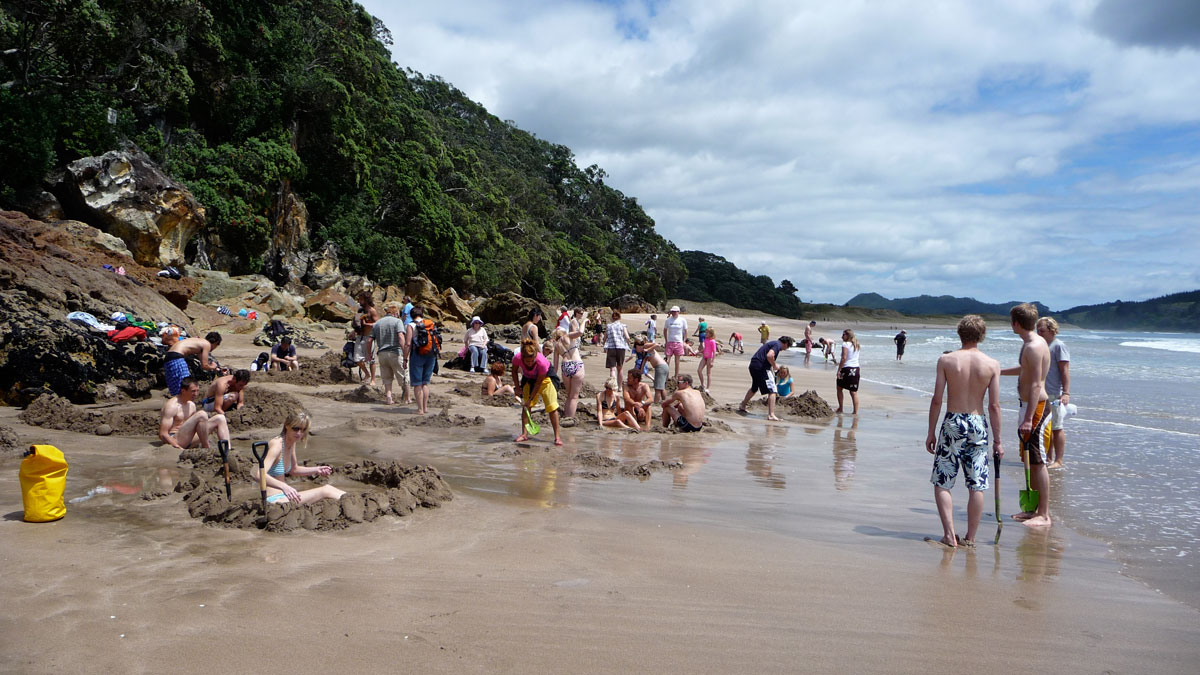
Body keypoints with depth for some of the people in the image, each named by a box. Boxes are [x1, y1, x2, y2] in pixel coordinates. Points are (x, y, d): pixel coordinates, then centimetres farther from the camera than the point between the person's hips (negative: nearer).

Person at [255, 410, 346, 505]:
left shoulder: (291, 443, 6)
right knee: (326, 491, -13)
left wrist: (316, 470, 8)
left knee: (327, 487, 5)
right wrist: (284, 486, -45)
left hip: (282, 495, 9)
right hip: (274, 500, -9)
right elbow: (258, 475, -34)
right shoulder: (277, 445, -21)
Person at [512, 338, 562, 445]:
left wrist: (530, 399, -22)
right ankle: (524, 434, 8)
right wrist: (517, 386, -10)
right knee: (526, 405, -1)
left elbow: (538, 383, -27)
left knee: (552, 406, -9)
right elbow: (514, 371, -7)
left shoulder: (542, 362, -40)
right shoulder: (517, 358, -33)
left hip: (545, 377, -3)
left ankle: (557, 436, -5)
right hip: (528, 378, 3)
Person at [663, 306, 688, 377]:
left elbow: (685, 331, 7)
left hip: (679, 343, 0)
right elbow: (665, 330, 11)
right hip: (670, 342, 0)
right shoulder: (668, 320, 1)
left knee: (677, 361, 6)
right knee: (667, 360, -5)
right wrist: (666, 341, 4)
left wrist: (683, 341, 1)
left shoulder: (683, 320, 0)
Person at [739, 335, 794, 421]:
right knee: (772, 391, -8)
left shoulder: (773, 343, 23)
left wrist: (772, 370, 31)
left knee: (754, 388, 30)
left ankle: (742, 406, 44)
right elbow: (769, 356, -25)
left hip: (753, 365, 10)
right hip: (761, 367, -10)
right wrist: (774, 365, -9)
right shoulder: (778, 345, -8)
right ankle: (771, 415, -13)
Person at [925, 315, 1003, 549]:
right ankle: (970, 537, 14)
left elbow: (937, 400, -6)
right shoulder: (992, 364, -2)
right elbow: (994, 406, -3)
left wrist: (931, 432, 3)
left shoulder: (946, 360, -5)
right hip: (978, 425, 2)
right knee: (977, 486, 9)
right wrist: (997, 440, 4)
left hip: (952, 424, -1)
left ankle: (949, 534, -1)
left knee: (941, 483, 7)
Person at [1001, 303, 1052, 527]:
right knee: (1031, 461, 15)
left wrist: (1028, 418, -26)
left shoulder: (1034, 347, -18)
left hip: (1036, 407, -11)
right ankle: (1035, 508, 23)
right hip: (1030, 405, 11)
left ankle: (1044, 515, -2)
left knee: (1037, 462, -7)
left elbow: (1035, 385, -23)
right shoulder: (1033, 343, 14)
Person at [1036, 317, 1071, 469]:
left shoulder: (1058, 346, -8)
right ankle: (1048, 459, 21)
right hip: (1042, 394, 8)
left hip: (1055, 395, -8)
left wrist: (1066, 393, -19)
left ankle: (1058, 461, 3)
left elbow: (1065, 371, -13)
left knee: (1056, 428, -2)